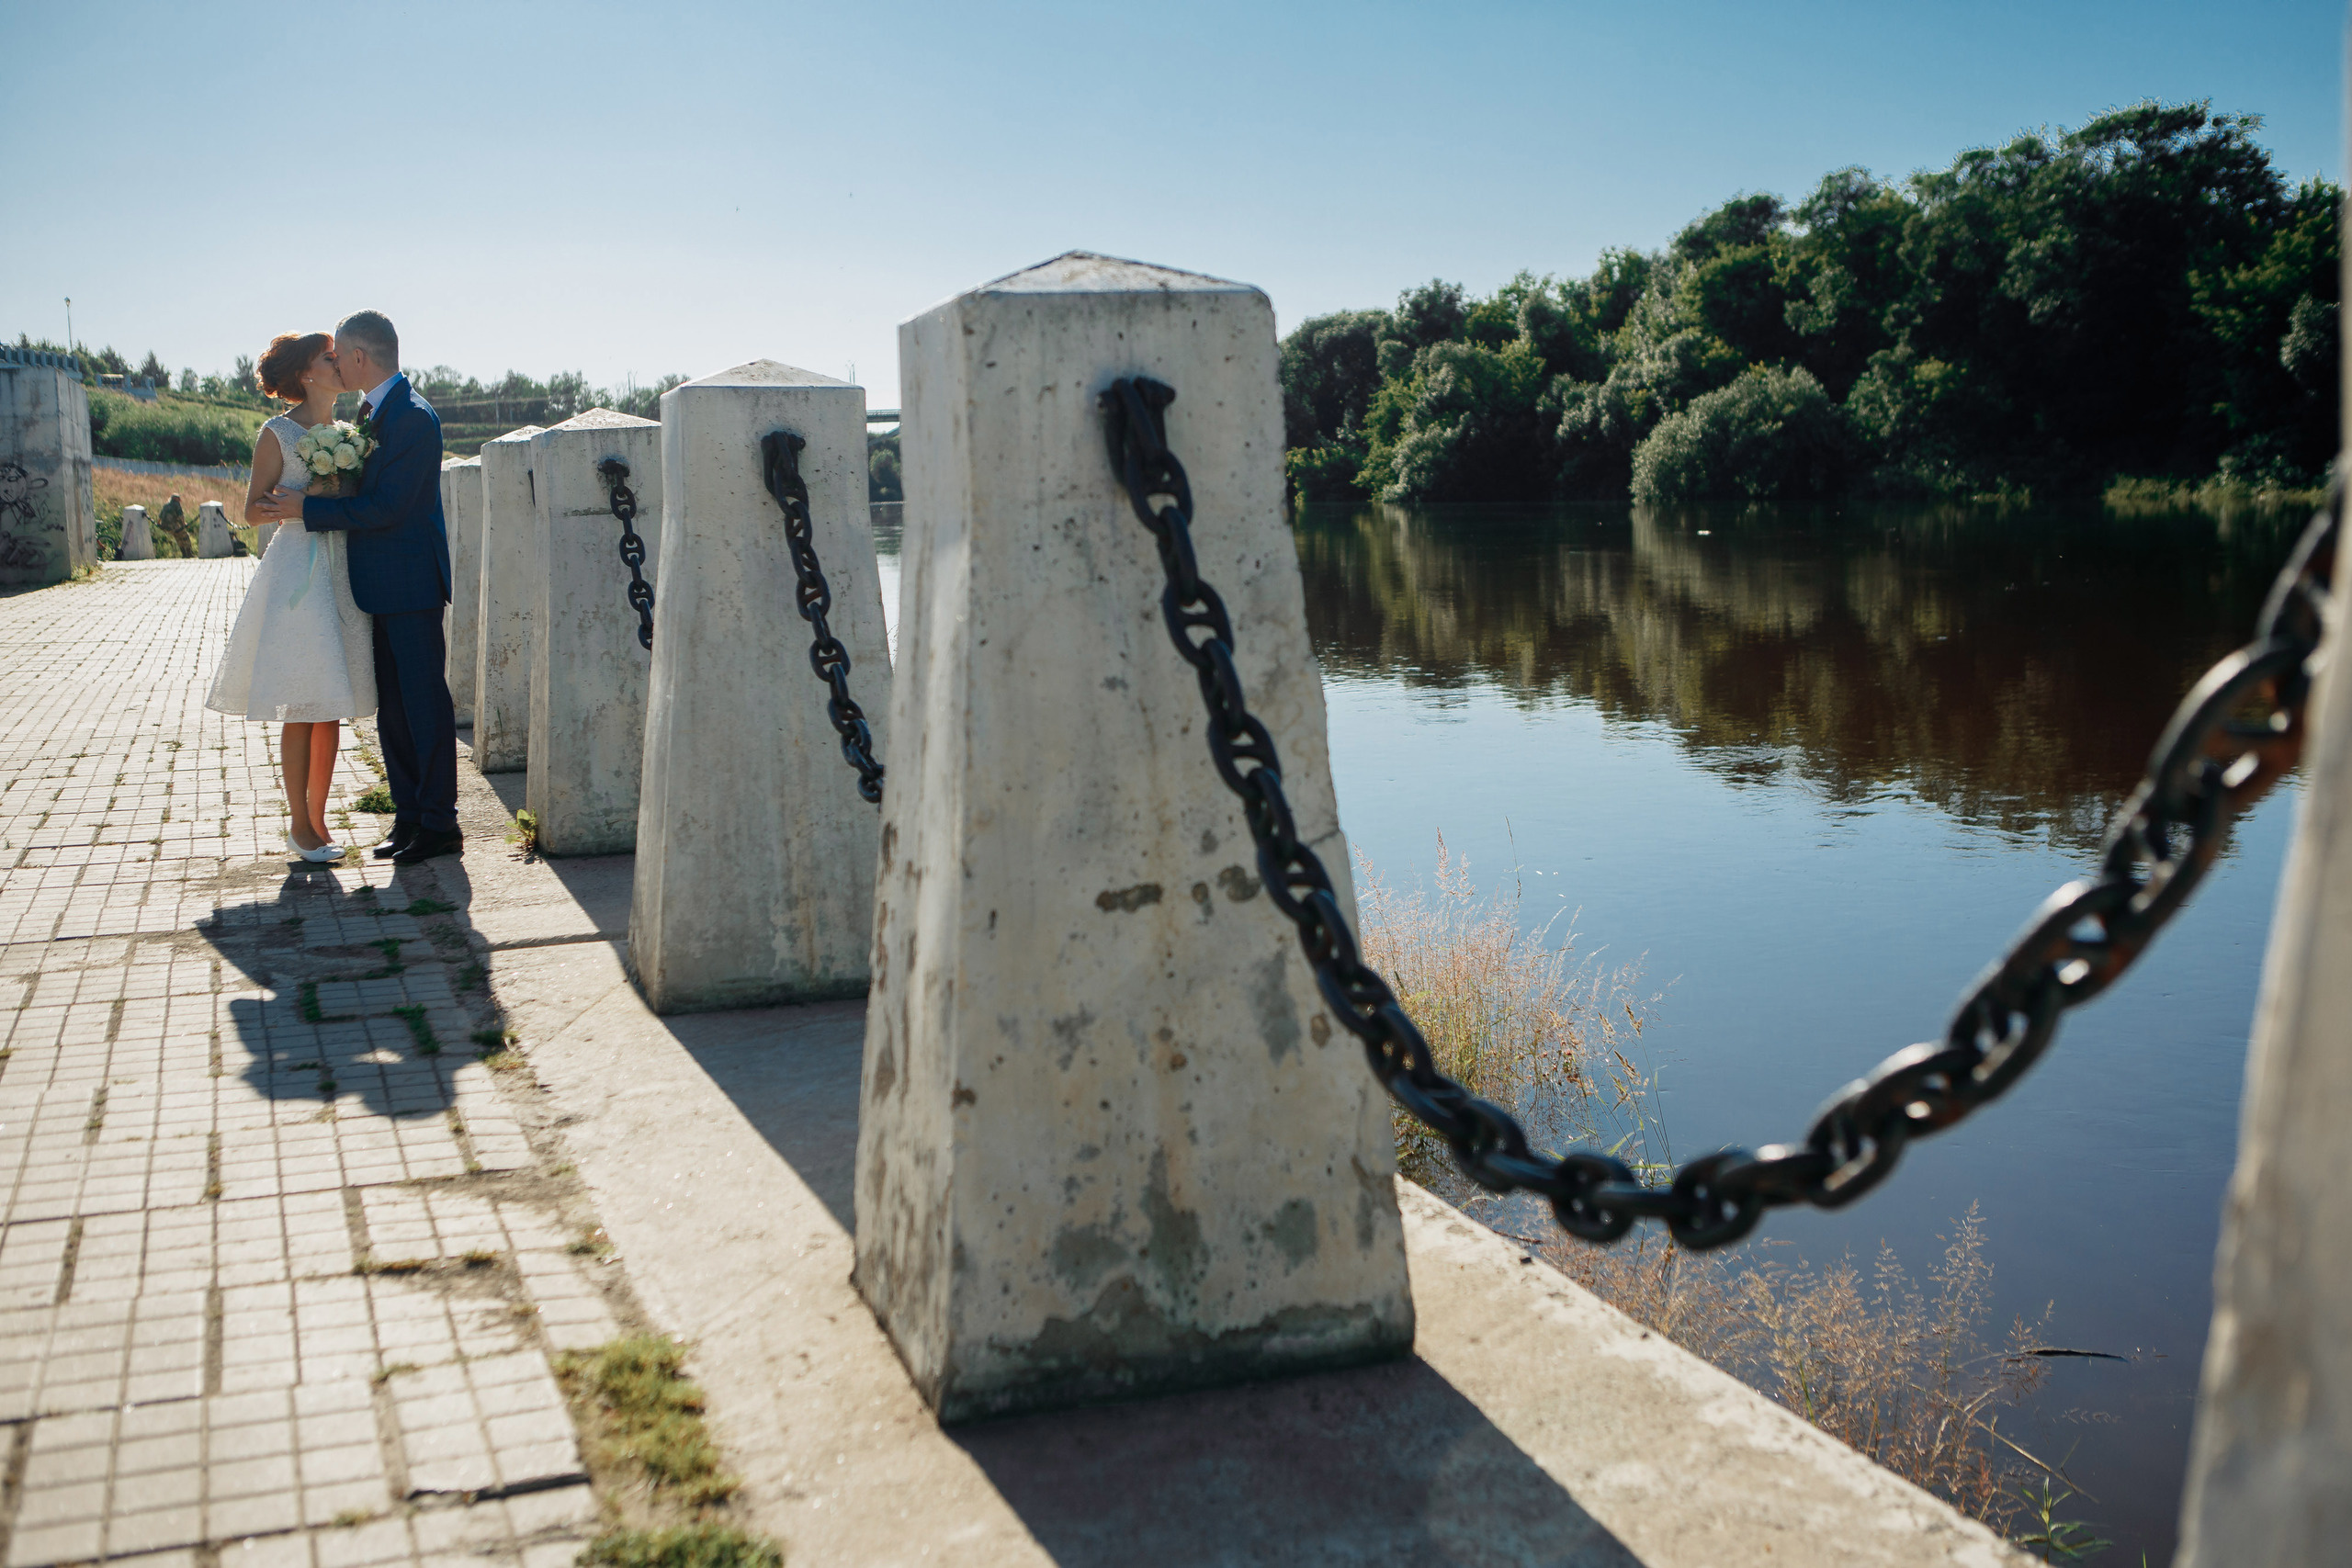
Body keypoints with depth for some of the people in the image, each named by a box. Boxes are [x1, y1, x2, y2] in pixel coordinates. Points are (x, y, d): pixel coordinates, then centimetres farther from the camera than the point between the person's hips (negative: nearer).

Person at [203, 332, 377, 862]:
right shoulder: (277, 434, -2)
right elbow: (253, 509, -4)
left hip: (342, 569, 6)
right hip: (298, 568, -6)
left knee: (331, 707, 7)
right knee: (302, 707, -4)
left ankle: (318, 818, 15)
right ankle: (299, 825, 4)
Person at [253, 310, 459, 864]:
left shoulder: (413, 418, -16)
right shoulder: (373, 412, 15)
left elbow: (386, 507, -20)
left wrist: (306, 509, -15)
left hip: (411, 586, -10)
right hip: (380, 588, 10)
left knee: (424, 703, -4)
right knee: (391, 708, 12)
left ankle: (440, 824, 3)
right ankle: (409, 817, 20)